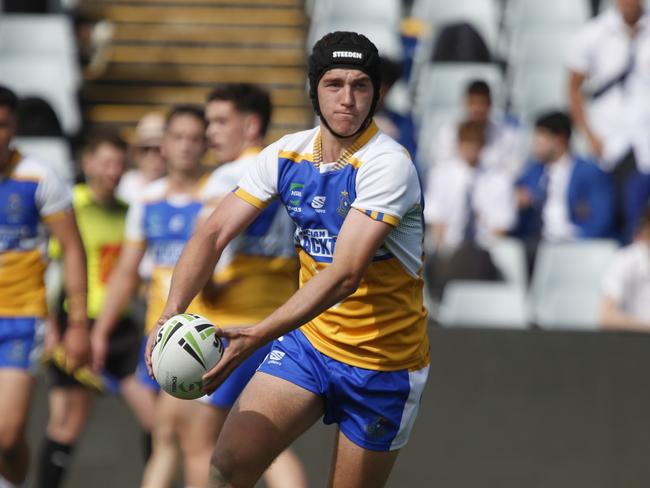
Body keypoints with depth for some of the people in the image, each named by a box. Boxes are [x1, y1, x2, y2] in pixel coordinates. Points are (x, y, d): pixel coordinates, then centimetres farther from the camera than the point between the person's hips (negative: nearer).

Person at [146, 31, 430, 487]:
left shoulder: (388, 165, -21)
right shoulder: (287, 154, -2)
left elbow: (345, 276, -29)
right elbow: (214, 233, -4)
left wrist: (258, 336, -38)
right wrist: (172, 312, -21)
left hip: (383, 363, -4)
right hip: (308, 340, 4)